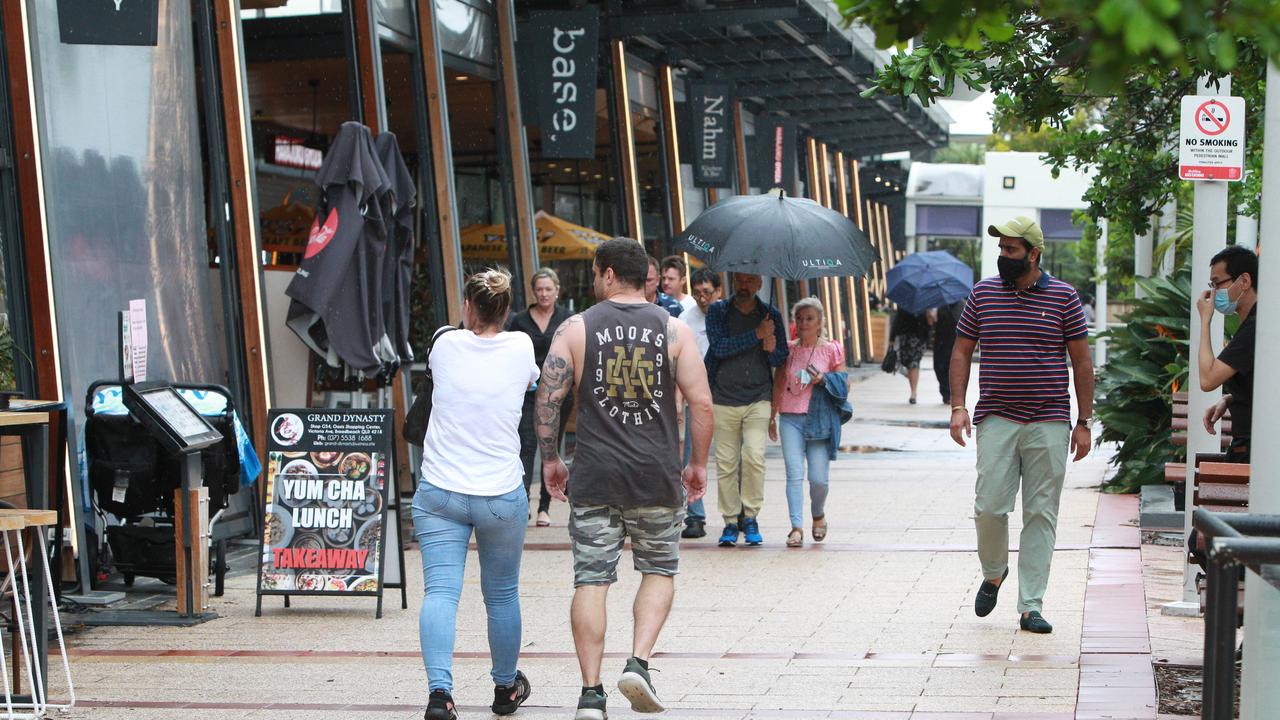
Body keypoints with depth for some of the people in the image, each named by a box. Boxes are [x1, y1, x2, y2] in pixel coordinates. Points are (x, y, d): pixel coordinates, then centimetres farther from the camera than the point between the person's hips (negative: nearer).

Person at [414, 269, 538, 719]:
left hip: (439, 493, 0)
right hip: (502, 496, 1)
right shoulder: (521, 348, -1)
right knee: (502, 594, 16)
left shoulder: (446, 345, -1)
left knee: (440, 591, -6)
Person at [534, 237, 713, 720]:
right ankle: (638, 663, 0)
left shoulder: (577, 328, 1)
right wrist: (698, 464, 9)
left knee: (591, 581, 4)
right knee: (659, 571, 17)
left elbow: (548, 397, -3)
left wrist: (550, 459, 8)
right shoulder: (673, 330, 2)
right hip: (657, 477, 0)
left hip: (594, 476, 0)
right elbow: (701, 402, -2)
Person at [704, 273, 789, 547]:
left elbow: (781, 360, 10)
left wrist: (772, 350, -13)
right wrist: (756, 335, -17)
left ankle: (750, 517, 0)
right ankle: (731, 522, 9)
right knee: (726, 463, 0)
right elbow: (719, 347, -13)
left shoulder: (771, 315, 8)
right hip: (724, 398, 0)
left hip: (758, 399, 0)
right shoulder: (717, 312, 3)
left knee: (754, 457, -14)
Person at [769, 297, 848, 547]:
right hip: (791, 418, 1)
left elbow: (845, 386, 6)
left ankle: (818, 515, 26)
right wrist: (772, 417, 18)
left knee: (818, 478, -2)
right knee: (794, 474, -8)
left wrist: (824, 379, -12)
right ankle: (797, 526, -8)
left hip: (820, 420, -1)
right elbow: (778, 384, 16)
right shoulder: (788, 350, 8)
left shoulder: (831, 350, 3)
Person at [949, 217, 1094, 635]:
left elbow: (1082, 362, 6)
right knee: (989, 506, -7)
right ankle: (993, 573, 23)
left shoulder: (1063, 297, 3)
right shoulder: (983, 293, 7)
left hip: (1049, 423, -1)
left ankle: (1031, 607, 6)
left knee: (1041, 514, 1)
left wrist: (1084, 422, 1)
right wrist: (958, 407, -1)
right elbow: (961, 353, 11)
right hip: (996, 420, 1)